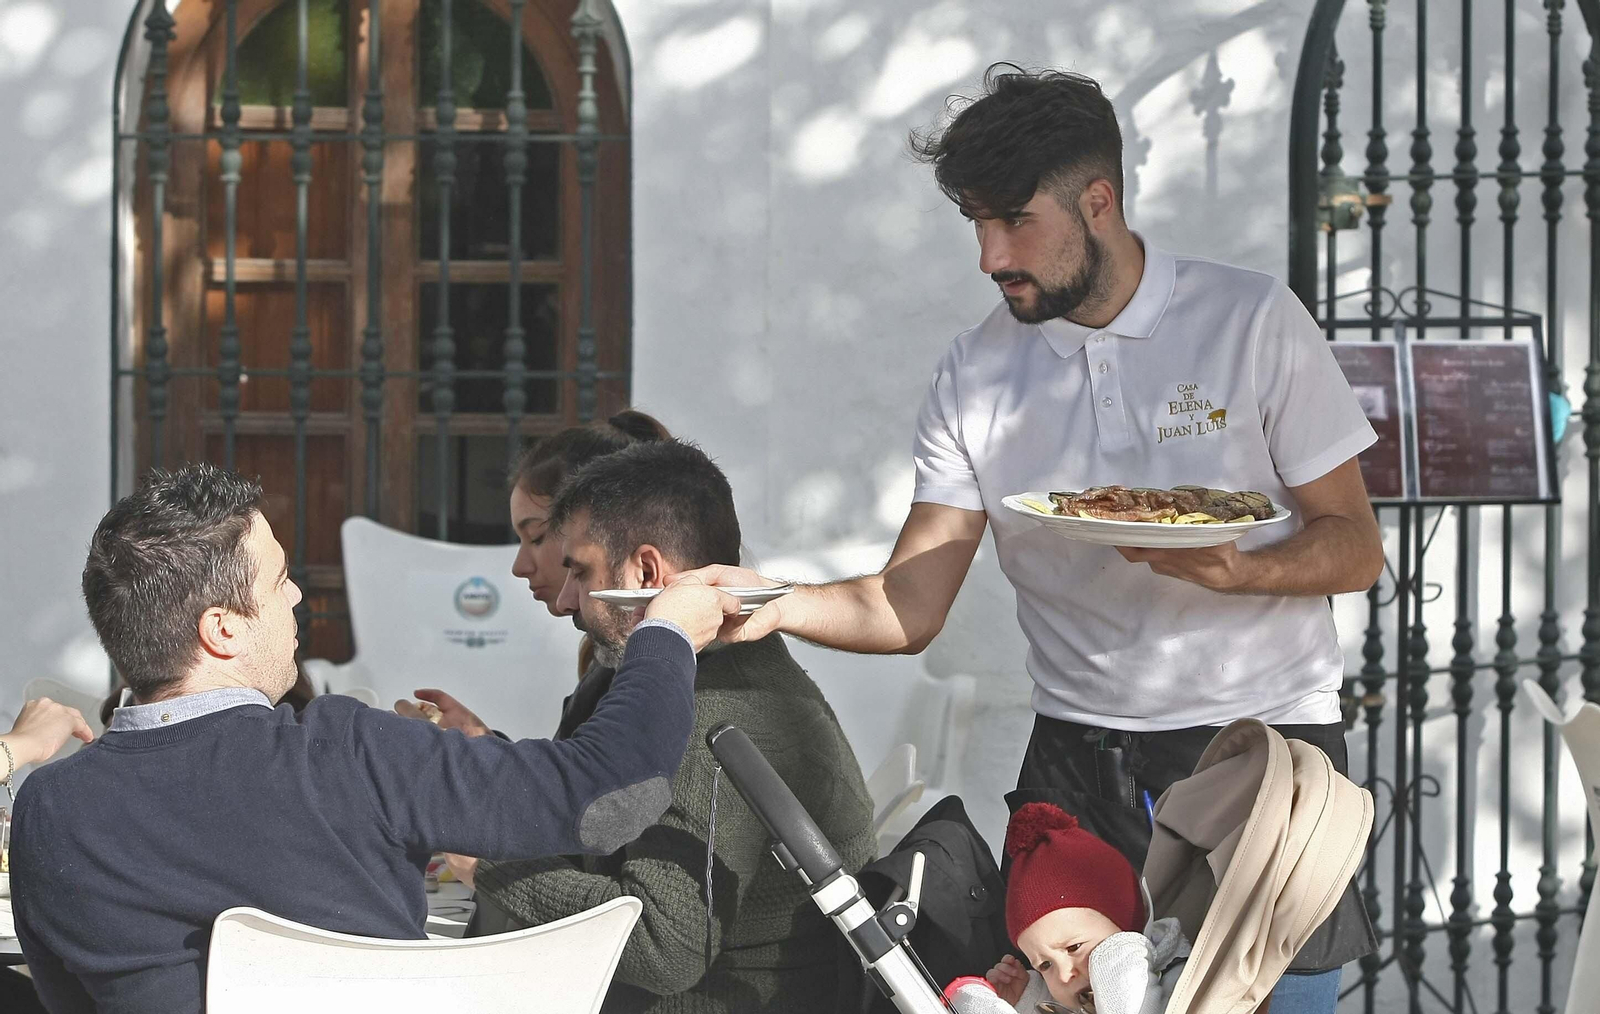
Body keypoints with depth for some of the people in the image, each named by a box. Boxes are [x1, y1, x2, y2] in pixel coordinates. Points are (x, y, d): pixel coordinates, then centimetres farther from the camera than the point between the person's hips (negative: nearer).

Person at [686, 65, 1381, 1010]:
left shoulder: (1253, 320, -5)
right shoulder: (978, 370, 4)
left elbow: (1355, 548, -3)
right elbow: (910, 607, 1)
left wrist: (1229, 570, -23)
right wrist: (778, 604, -19)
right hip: (1077, 757, 3)